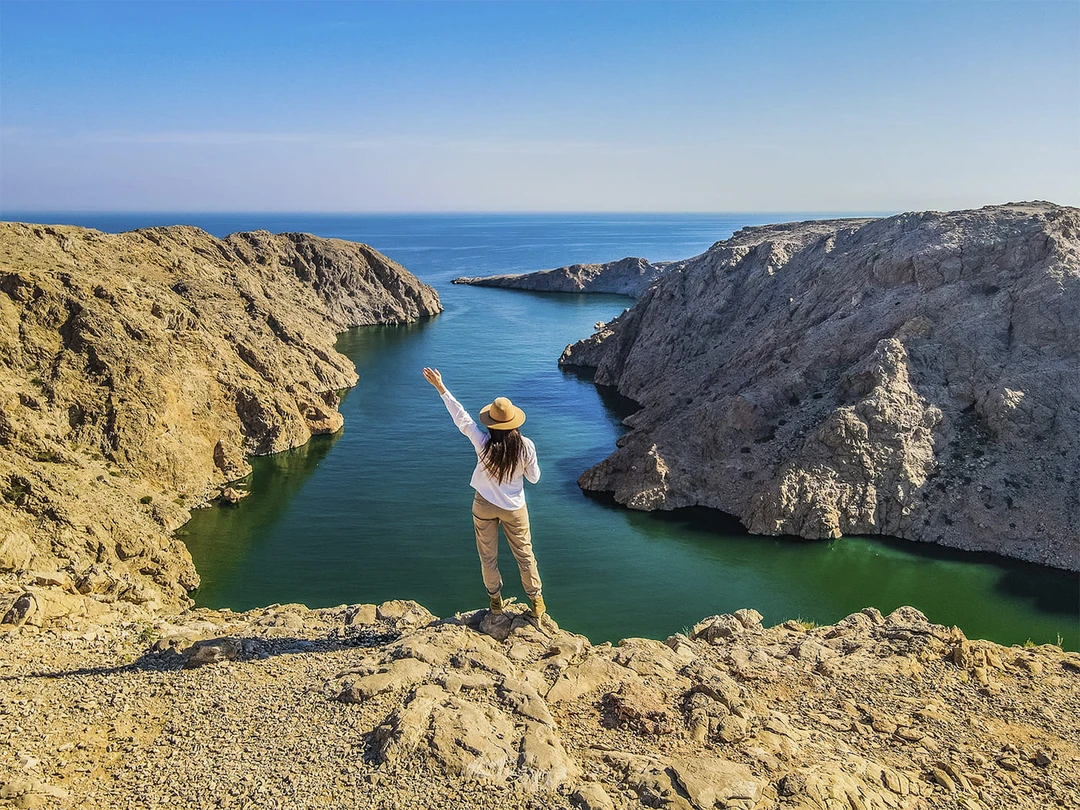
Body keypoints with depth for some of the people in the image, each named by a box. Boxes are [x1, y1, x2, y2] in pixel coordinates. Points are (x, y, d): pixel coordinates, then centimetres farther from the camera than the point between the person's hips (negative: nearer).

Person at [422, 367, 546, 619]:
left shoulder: (483, 443, -23)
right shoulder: (526, 446, -20)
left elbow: (461, 416, -16)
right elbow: (534, 478, -7)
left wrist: (440, 387, -9)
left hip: (484, 506, 0)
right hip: (514, 508, 1)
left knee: (488, 556, 19)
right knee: (524, 554, 17)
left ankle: (495, 599, 34)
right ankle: (536, 598, 29)